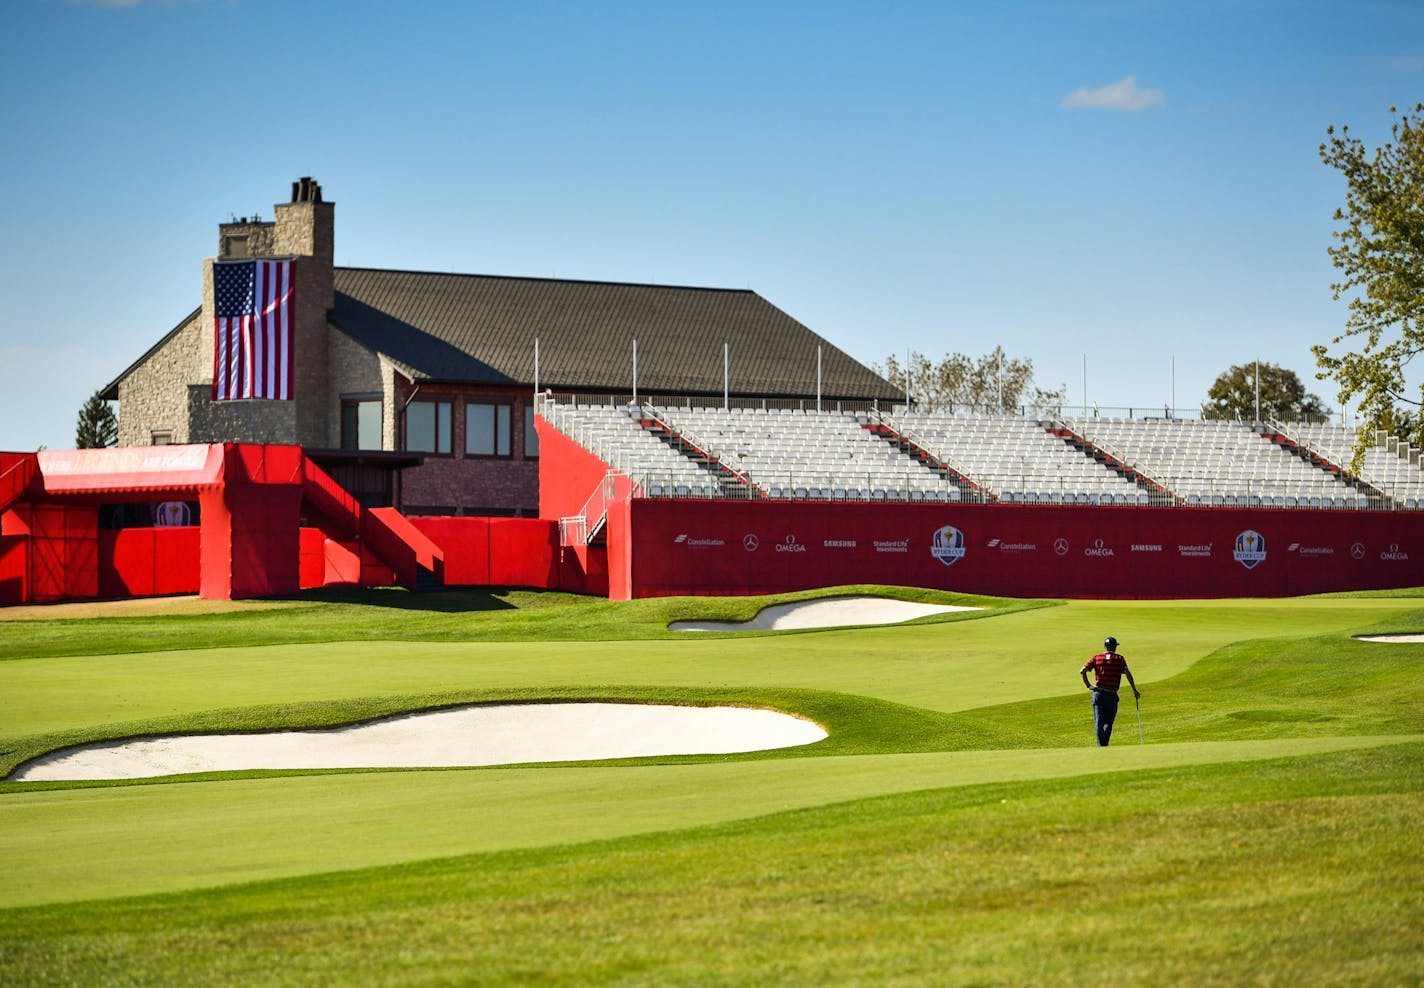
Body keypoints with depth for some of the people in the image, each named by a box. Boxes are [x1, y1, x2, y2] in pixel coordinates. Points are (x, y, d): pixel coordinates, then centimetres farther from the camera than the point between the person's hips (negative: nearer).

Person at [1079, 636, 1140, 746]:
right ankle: (1104, 745, 5)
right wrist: (1134, 690, -7)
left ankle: (1101, 745, -15)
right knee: (1108, 723, 12)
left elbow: (1082, 671, -2)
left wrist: (1088, 685, 7)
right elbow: (1127, 673, -10)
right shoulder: (1119, 659, 1)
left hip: (1098, 694, 1)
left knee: (1099, 722, -1)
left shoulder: (1097, 658, 6)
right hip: (1112, 695, -1)